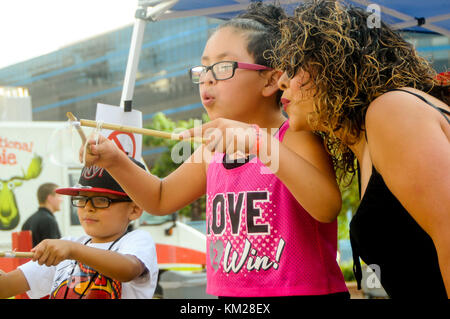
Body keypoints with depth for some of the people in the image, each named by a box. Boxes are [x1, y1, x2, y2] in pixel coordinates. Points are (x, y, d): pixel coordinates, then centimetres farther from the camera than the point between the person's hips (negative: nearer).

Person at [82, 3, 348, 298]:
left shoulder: (294, 138, -10)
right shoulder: (214, 151, 11)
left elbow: (327, 207, -27)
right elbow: (161, 198, 23)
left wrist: (259, 142, -35)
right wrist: (115, 160, 7)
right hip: (229, 295, 6)